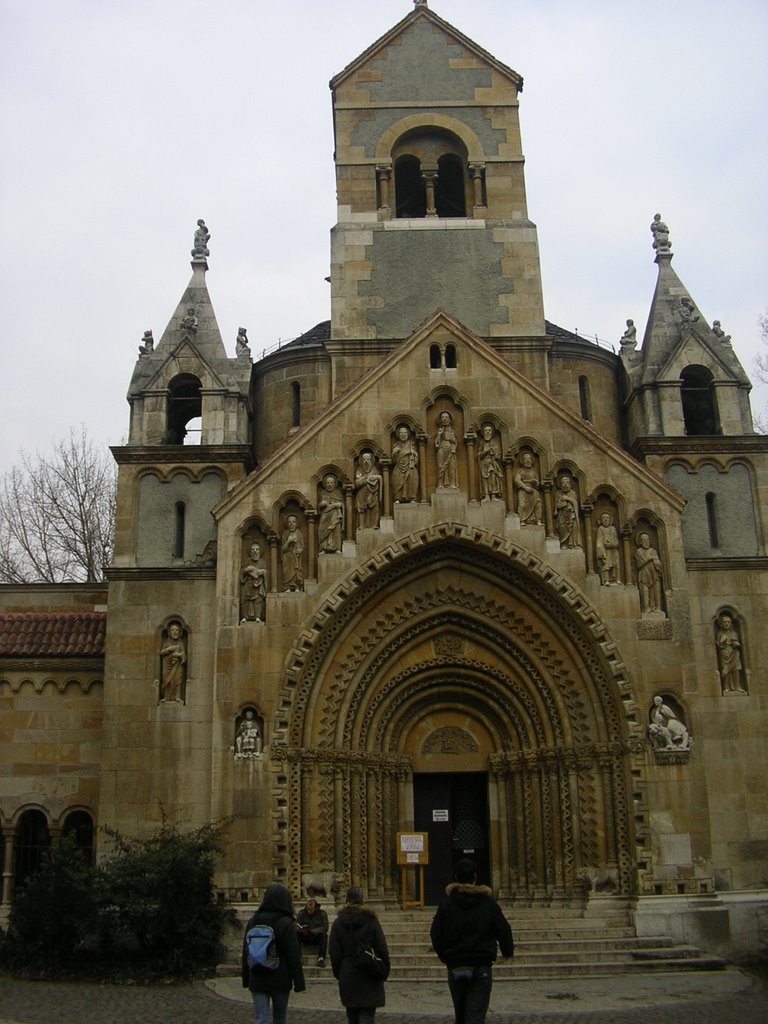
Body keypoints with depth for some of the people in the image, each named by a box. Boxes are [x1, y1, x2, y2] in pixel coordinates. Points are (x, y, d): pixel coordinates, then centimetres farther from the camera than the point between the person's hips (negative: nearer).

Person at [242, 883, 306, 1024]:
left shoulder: (252, 922, 2)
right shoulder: (286, 924, -13)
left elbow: (245, 953, 10)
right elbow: (294, 956, -12)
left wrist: (246, 979, 19)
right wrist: (298, 982, -6)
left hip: (257, 980, 3)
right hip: (280, 979, -3)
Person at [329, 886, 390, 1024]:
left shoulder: (338, 922, 0)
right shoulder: (371, 920, -5)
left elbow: (334, 952, 1)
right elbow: (382, 949, -4)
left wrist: (338, 974, 12)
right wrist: (384, 973, 5)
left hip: (347, 977, 2)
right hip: (369, 977, -2)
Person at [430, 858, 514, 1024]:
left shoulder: (446, 902, -3)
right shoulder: (488, 902, -4)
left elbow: (436, 934, 0)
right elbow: (504, 931, 0)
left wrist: (443, 955, 16)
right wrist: (508, 952, 19)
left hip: (455, 966, 2)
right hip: (481, 966, -2)